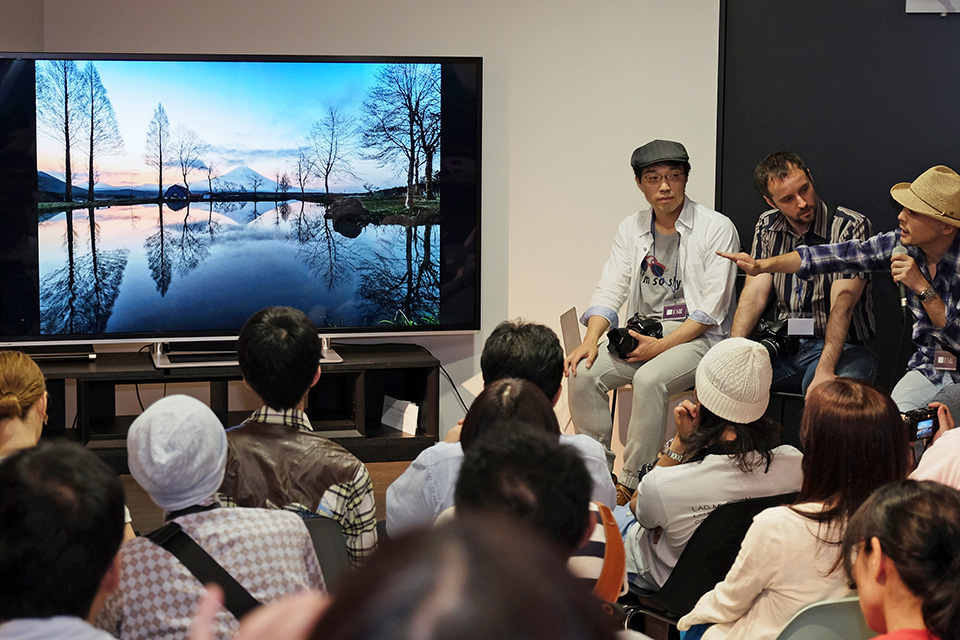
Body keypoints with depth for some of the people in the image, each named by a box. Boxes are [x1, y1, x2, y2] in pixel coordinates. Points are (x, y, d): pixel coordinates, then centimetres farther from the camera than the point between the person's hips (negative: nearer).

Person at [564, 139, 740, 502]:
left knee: (649, 379, -34)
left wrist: (663, 345, -19)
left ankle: (632, 485, -26)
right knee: (584, 372, -21)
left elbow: (712, 308, -9)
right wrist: (591, 339, -13)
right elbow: (609, 291, 7)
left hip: (696, 336, -5)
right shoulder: (631, 229, 13)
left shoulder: (717, 228, -4)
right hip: (640, 333, 5)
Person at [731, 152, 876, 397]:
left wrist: (824, 371, -31)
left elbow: (842, 303, -19)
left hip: (840, 346, -4)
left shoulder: (850, 226, -9)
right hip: (785, 348, 5)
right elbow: (755, 292, 1)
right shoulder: (767, 226, 9)